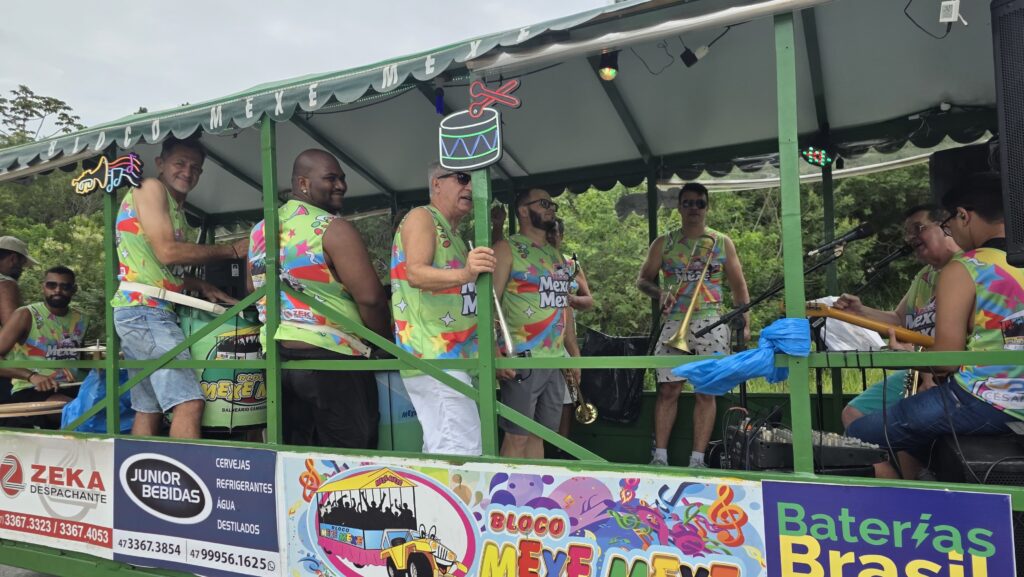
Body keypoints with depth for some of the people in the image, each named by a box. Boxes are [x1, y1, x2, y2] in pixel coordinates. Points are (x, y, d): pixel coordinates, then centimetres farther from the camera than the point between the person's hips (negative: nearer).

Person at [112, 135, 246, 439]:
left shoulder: (175, 207, 22)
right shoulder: (151, 188, -4)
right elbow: (167, 252, -15)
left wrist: (203, 287, 8)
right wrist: (231, 250, -9)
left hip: (154, 312, 10)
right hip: (144, 309, -10)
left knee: (149, 410, 10)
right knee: (188, 402, -19)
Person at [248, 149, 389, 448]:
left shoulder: (259, 230, 12)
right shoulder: (333, 229, -11)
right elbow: (370, 297, -16)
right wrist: (386, 343, -1)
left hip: (276, 356, 8)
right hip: (330, 357, -7)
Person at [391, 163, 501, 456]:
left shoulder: (454, 237, 22)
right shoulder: (421, 217, -4)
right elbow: (416, 274, -22)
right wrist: (464, 273, -40)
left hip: (453, 357, 9)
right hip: (433, 357, -9)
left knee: (441, 454, 10)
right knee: (462, 454, -15)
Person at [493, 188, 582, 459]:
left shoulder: (556, 255, 19)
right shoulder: (507, 249, -3)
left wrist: (574, 353, 17)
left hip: (556, 359, 7)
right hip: (523, 359, -7)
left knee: (539, 434, 11)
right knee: (517, 436, -4)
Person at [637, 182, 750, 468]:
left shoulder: (722, 243, 10)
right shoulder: (663, 243, 11)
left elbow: (738, 286, 9)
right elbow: (643, 279, 11)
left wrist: (745, 322, -2)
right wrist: (658, 292, -12)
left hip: (711, 325, 0)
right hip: (674, 323, 1)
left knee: (706, 391, -2)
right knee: (667, 390, -3)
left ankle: (697, 459, 2)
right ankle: (660, 456, 2)